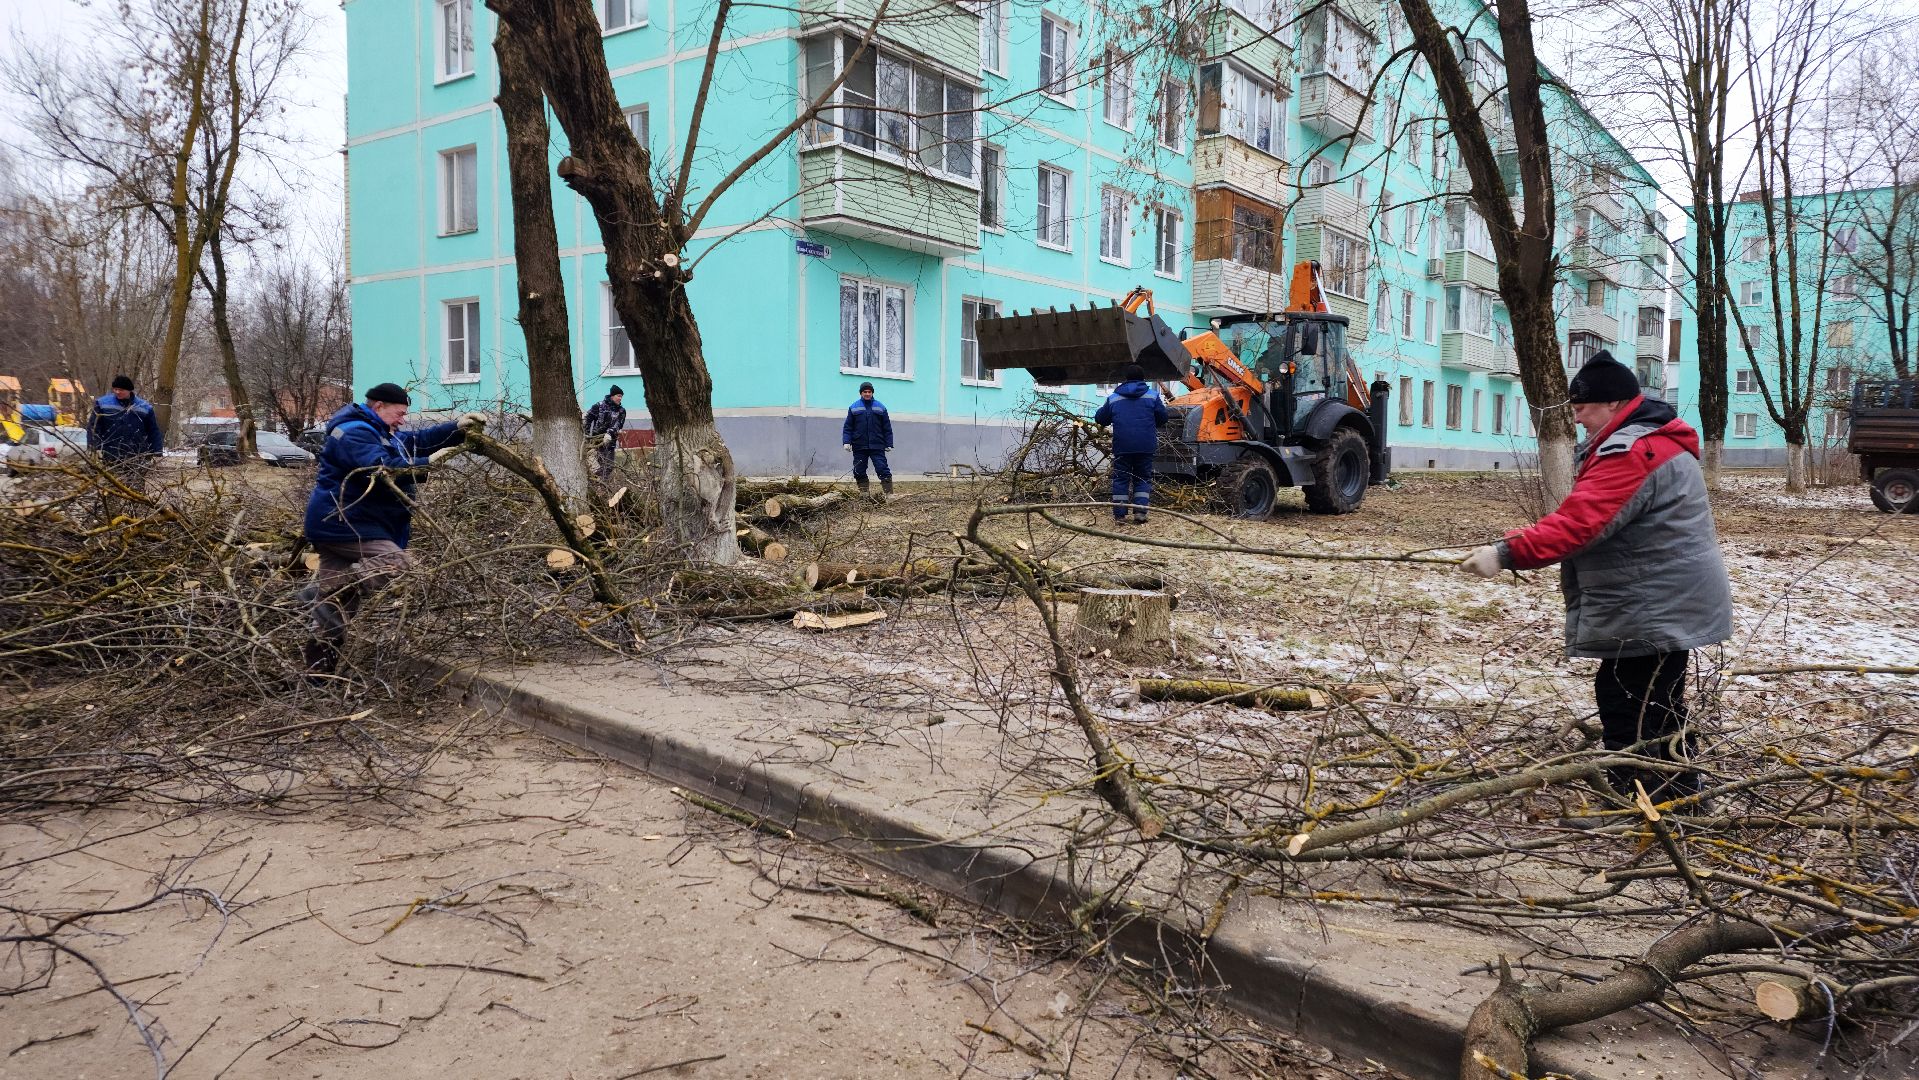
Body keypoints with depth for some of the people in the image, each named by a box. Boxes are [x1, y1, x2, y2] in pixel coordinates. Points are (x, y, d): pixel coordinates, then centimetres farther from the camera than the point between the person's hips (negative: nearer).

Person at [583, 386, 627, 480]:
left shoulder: (621, 411, 5)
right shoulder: (599, 405, -1)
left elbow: (618, 425, -9)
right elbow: (588, 418, 3)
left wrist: (610, 433, -26)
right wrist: (586, 433, -3)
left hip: (610, 441, 4)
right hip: (596, 438, -3)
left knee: (609, 467, 5)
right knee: (598, 466, -9)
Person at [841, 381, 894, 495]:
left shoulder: (880, 407, 9)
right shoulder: (853, 408, 8)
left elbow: (887, 428, 10)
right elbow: (847, 427, 7)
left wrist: (888, 444, 4)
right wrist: (846, 442, -5)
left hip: (877, 446, -1)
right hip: (859, 447, 1)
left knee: (883, 469, -9)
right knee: (859, 472, 3)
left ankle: (889, 493, -10)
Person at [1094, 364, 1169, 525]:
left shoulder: (1113, 398, 7)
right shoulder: (1152, 395, 4)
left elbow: (1100, 419, 12)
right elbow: (1163, 418, 7)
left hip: (1122, 446, 0)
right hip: (1145, 445, 0)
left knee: (1121, 479, 7)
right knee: (1143, 478, 9)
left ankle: (1119, 515, 3)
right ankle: (1140, 513, -2)